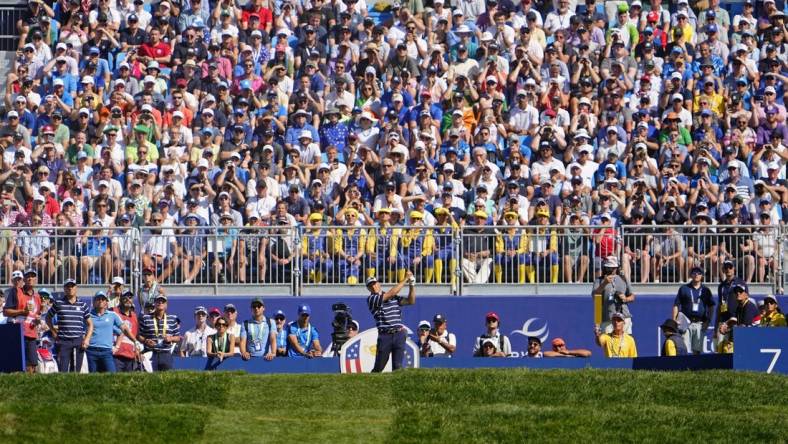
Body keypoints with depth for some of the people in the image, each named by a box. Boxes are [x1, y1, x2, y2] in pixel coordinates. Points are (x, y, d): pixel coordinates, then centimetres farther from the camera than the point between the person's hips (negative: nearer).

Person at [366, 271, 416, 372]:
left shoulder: (394, 297, 16)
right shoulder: (371, 299, -3)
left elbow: (410, 301, 10)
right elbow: (391, 293, -11)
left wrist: (411, 286, -3)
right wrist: (405, 279, -7)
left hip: (399, 334, 3)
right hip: (385, 336, -3)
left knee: (398, 367, -2)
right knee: (378, 367, 0)